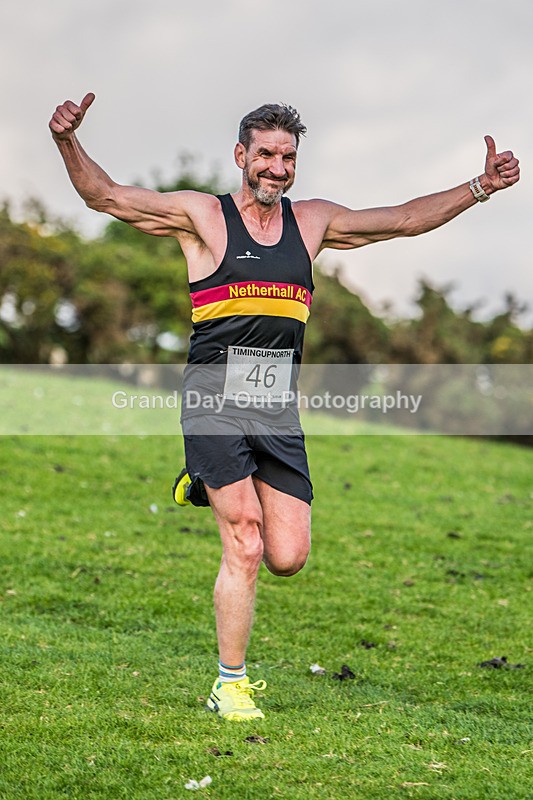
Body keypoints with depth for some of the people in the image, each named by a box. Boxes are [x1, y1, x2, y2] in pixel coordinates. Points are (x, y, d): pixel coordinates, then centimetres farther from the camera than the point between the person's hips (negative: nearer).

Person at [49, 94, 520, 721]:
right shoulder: (203, 216, 0)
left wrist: (480, 187, 12)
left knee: (288, 558, -3)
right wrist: (68, 143, -22)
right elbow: (106, 196, -4)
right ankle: (230, 684, 3)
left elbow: (405, 219, 18)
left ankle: (222, 491, 29)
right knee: (245, 545, -13)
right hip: (215, 404, -4)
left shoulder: (312, 222, 12)